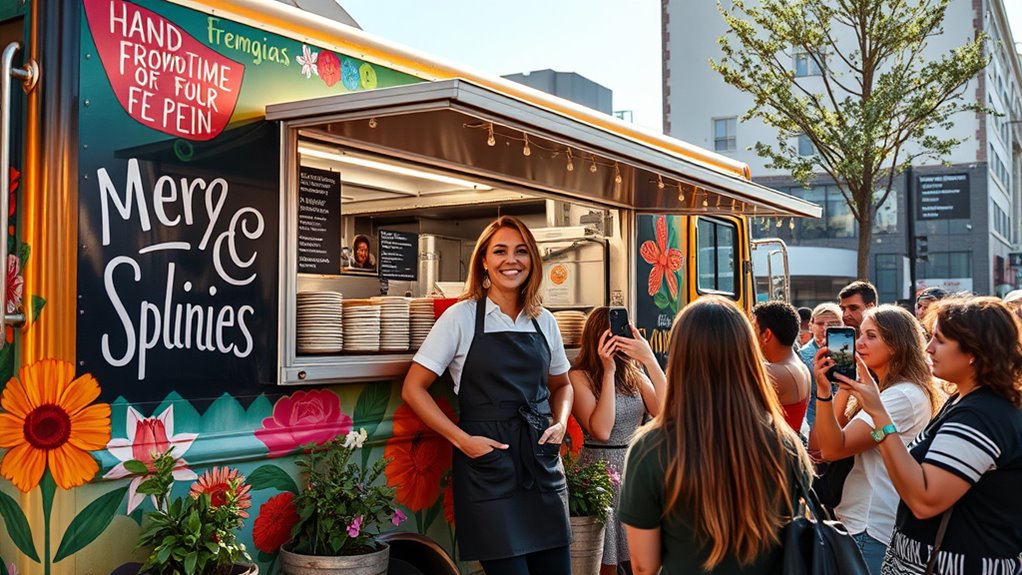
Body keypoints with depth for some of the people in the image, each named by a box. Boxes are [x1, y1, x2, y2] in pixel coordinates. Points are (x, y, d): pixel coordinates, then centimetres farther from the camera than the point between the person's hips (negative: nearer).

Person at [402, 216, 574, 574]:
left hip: (542, 463, 5)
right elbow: (413, 389, -5)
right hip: (487, 465, -4)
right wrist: (462, 440, -13)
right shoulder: (461, 317, -5)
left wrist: (560, 424, 3)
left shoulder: (544, 322, 8)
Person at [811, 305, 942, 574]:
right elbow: (816, 443, 4)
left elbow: (833, 449, -24)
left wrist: (824, 390, -31)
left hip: (872, 531, -9)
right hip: (860, 521, 9)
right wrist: (844, 387, -3)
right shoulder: (882, 389, 12)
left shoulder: (904, 395, -18)